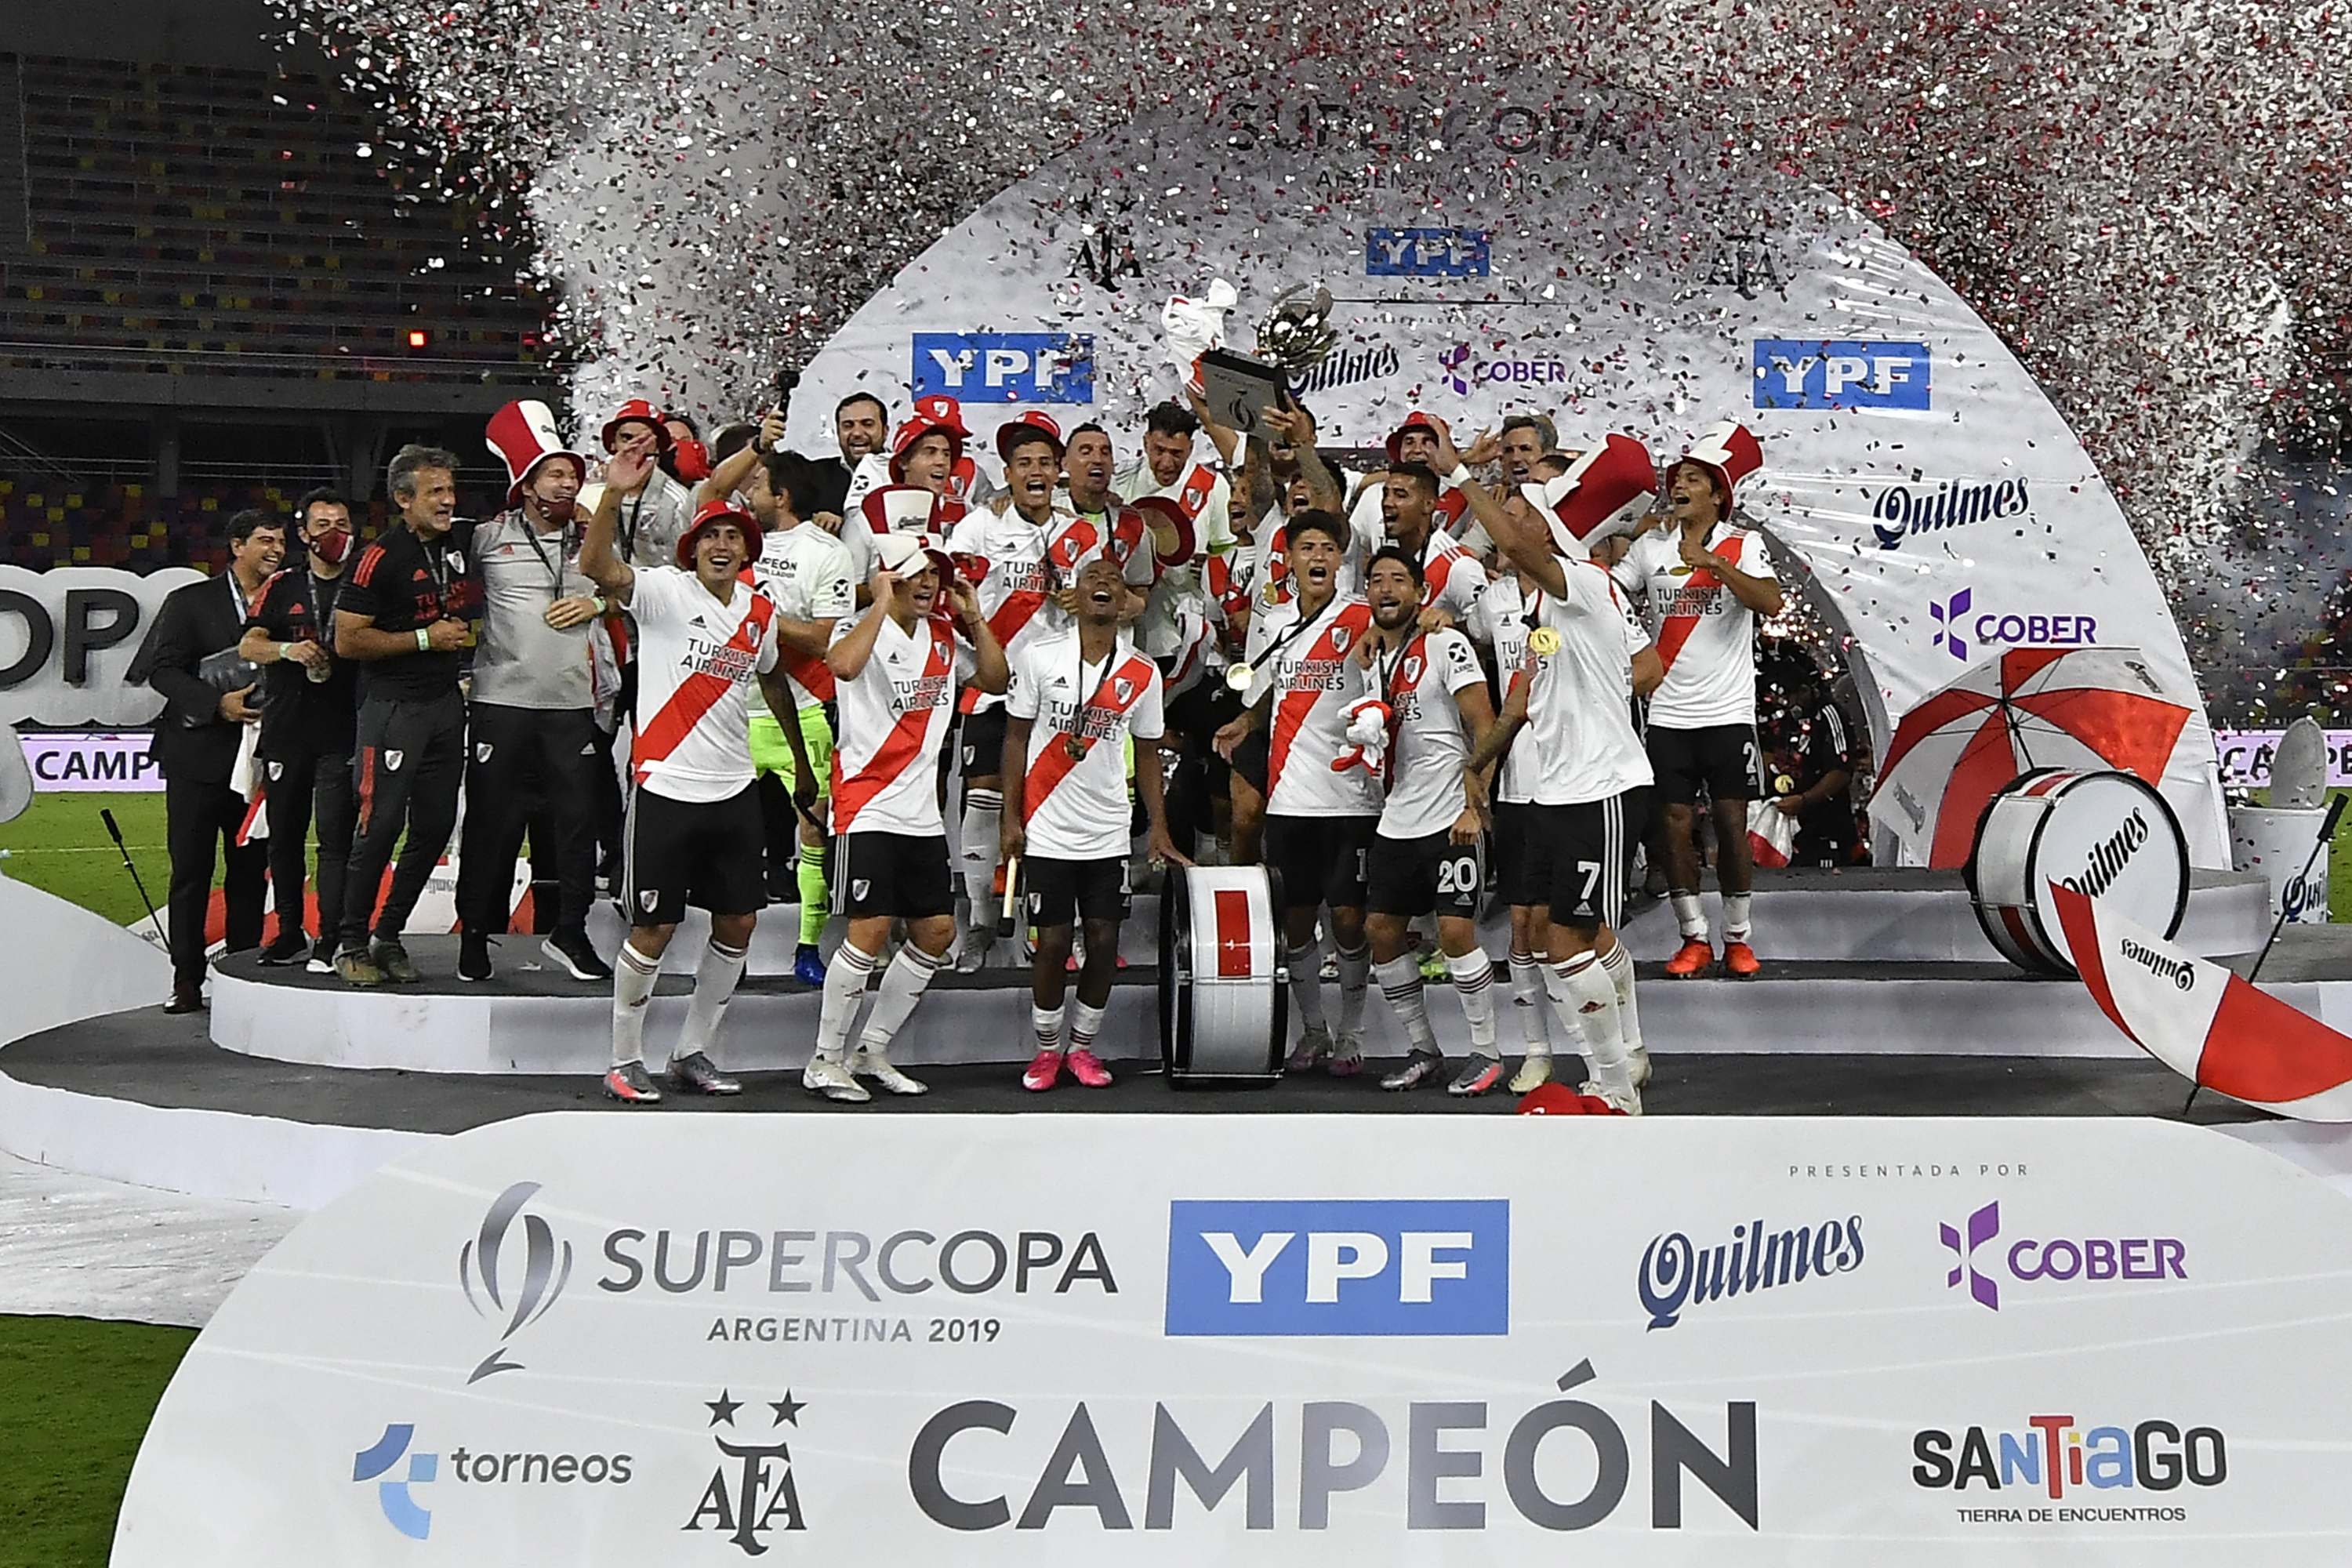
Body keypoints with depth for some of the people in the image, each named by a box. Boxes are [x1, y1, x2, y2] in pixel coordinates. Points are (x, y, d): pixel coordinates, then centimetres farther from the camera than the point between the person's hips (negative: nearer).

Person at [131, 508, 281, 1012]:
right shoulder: (190, 602, 2)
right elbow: (163, 669, -4)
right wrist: (217, 703, -17)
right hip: (198, 756, -3)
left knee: (251, 870, 5)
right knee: (191, 871, 0)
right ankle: (187, 980, 6)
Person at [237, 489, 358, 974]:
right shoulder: (282, 587, 11)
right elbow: (248, 645, -1)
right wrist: (289, 649, -20)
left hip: (341, 732, -3)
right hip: (286, 729, 3)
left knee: (335, 837, -9)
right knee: (284, 836, 9)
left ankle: (329, 941, -9)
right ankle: (290, 934, 19)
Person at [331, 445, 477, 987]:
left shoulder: (463, 541, 8)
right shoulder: (381, 557, -11)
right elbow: (347, 641, -13)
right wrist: (426, 639, -12)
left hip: (447, 703, 7)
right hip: (394, 704, -7)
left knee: (435, 825, 7)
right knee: (382, 824, -8)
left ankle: (388, 936, 18)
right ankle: (351, 943, 4)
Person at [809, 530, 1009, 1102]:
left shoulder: (944, 636, 12)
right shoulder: (860, 628, -9)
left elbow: (995, 679, 15)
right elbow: (843, 665, -31)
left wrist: (975, 618, 5)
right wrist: (882, 604, -24)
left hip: (923, 812, 8)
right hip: (868, 808, -8)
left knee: (937, 931, 6)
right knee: (871, 927, -13)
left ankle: (871, 1051, 18)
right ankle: (825, 1061, 0)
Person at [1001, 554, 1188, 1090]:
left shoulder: (1142, 673, 3)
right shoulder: (1038, 656, -3)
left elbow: (1147, 754, 11)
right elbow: (1017, 738, 1)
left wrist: (1158, 829, 7)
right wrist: (1011, 818, -3)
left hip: (1109, 833, 2)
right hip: (1047, 830, -2)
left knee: (1104, 940, 2)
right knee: (1052, 941, 1)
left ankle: (1083, 1047, 19)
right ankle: (1047, 1050, 18)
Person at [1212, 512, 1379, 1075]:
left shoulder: (1361, 618, -4)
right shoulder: (1271, 624, 11)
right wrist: (1245, 724, 6)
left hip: (1350, 795, -4)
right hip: (1289, 794, 4)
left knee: (1348, 917, 0)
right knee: (1295, 918, 9)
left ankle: (1351, 1035, 15)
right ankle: (1312, 1031, 23)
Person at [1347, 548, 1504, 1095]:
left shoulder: (1445, 645, -7)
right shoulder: (1367, 653, 14)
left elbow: (1485, 727, -11)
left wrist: (1475, 806, -18)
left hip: (1448, 817, -7)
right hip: (1396, 818, 7)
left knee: (1455, 930, -11)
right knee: (1380, 929, 6)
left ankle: (1487, 1053, 2)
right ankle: (1423, 1050, 18)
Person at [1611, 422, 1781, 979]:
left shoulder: (1743, 546, 0)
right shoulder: (1650, 547, 9)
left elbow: (1770, 602, -17)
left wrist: (1715, 563, -25)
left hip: (1728, 711, -2)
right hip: (1667, 712, 2)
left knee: (1731, 821, 0)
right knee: (1675, 822, 2)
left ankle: (1738, 938, 11)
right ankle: (1694, 938, 11)